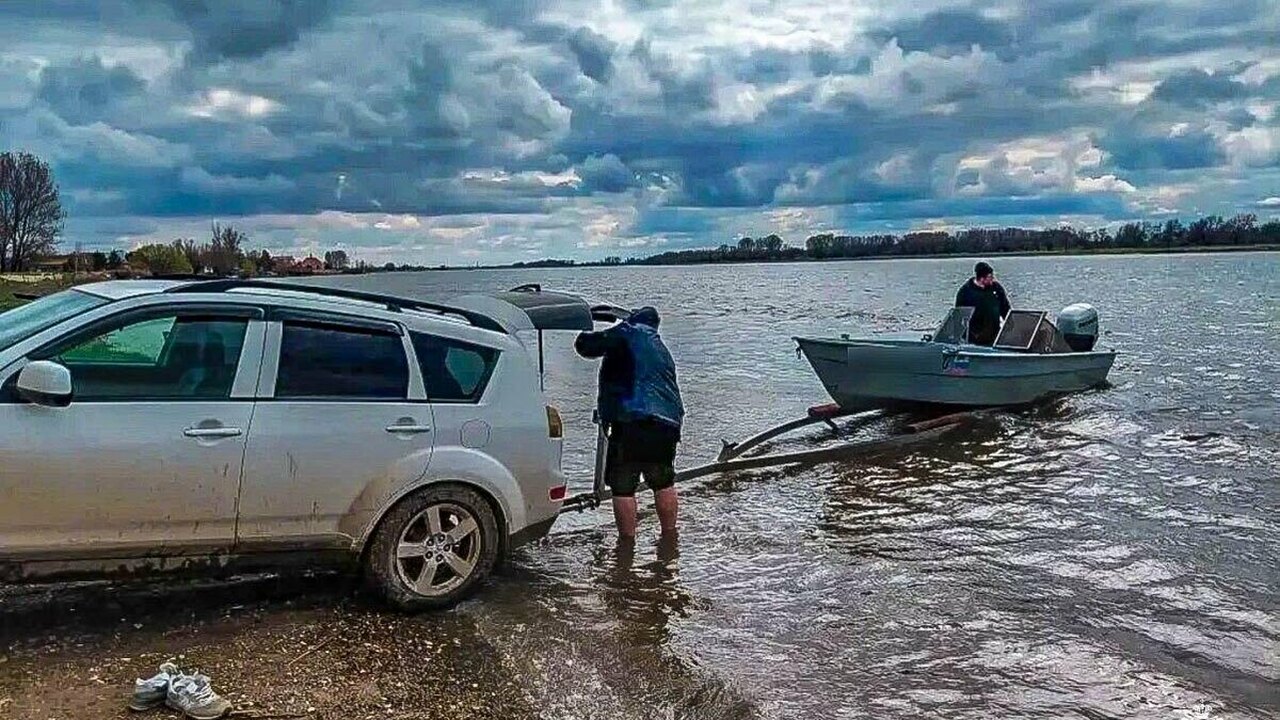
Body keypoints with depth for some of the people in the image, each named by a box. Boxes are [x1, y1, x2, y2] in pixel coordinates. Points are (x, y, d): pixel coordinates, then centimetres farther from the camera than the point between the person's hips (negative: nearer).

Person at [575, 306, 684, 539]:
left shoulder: (628, 333, 1)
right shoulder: (661, 349, 25)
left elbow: (587, 346, -5)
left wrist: (583, 336, 19)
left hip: (632, 422, -7)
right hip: (668, 423, 8)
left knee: (622, 486, 3)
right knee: (664, 483, 22)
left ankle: (627, 540, 6)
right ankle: (670, 535, 30)